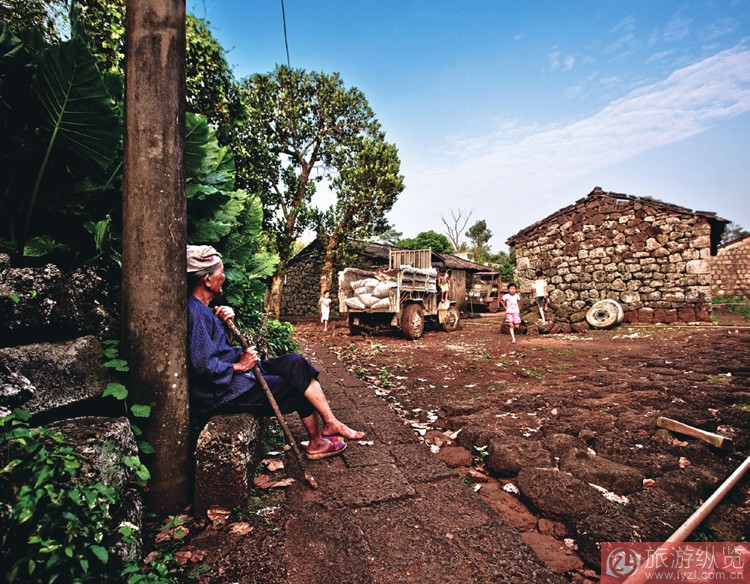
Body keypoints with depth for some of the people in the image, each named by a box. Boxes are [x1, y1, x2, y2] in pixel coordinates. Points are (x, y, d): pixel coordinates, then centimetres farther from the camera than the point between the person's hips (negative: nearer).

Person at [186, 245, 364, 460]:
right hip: (223, 390, -10)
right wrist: (240, 366, -16)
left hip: (234, 373, 10)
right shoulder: (195, 312, -21)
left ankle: (330, 424, -1)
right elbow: (203, 366, -28)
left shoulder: (202, 308, 12)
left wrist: (227, 323, 0)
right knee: (298, 386, -4)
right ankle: (317, 443, 14)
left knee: (294, 362, 0)